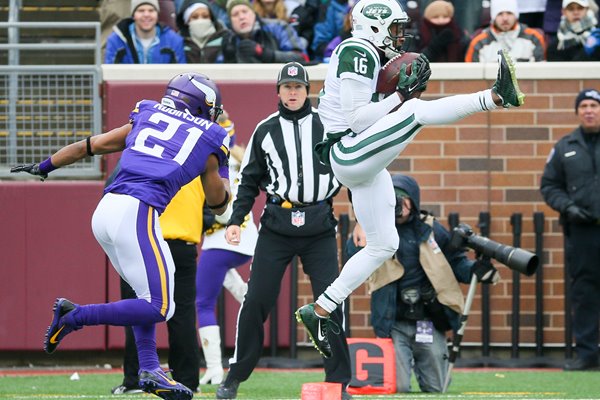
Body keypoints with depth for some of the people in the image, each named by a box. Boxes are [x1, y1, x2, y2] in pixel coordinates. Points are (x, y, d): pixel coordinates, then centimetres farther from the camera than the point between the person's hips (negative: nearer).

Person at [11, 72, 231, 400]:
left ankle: (148, 369, 6)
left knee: (148, 295, 18)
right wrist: (221, 169, 42)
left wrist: (45, 165, 41)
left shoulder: (145, 118, 22)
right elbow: (218, 204, 23)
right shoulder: (209, 141, 13)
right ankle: (75, 316, -13)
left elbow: (90, 146, 28)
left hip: (105, 211, 7)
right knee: (159, 308, -6)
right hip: (137, 213, -7)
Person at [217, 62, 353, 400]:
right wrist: (236, 220, 0)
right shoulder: (265, 131, 8)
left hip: (319, 226, 0)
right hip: (277, 226, 1)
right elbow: (250, 181, 11)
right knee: (256, 301, -4)